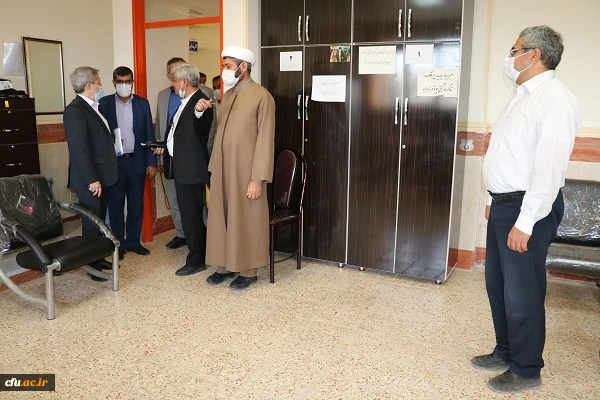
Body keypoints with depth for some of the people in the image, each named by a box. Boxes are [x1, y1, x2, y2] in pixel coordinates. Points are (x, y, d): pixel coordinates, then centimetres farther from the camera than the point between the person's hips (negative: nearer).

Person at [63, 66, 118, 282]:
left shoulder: (93, 107, 13)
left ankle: (98, 259, 30)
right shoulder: (75, 110, -16)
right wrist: (92, 179, -22)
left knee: (99, 222, 18)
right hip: (90, 180, -9)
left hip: (102, 176, 9)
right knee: (91, 224, 1)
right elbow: (79, 149, -21)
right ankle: (92, 265, 13)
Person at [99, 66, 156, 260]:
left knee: (136, 205, 8)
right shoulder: (104, 103, 2)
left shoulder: (142, 103, 5)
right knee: (115, 205, 6)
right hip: (113, 162, -1)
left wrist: (151, 162, 0)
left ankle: (134, 242, 21)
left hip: (137, 161, 1)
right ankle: (119, 244, 17)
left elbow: (149, 134, 4)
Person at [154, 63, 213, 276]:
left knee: (191, 215, -2)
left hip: (191, 168, -10)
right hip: (182, 166, 10)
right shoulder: (186, 102, 13)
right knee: (190, 213, 18)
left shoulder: (201, 101, -16)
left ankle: (196, 261, 11)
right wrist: (165, 145, 30)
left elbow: (202, 129, -33)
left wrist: (199, 112, -51)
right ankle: (200, 252, 32)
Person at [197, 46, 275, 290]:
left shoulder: (261, 96, -10)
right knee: (221, 219, 12)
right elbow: (220, 133, 15)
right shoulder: (227, 95, 14)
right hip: (222, 170, 7)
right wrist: (214, 167, 11)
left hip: (246, 172, -7)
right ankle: (225, 266, 26)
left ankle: (248, 271, 17)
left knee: (246, 221, 3)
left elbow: (265, 140, -14)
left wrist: (258, 178, -17)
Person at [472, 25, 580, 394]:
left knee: (522, 292, 1)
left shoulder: (554, 98, -16)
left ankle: (526, 370, 21)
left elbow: (549, 165, -23)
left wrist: (526, 222, -25)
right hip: (504, 204, 10)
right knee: (497, 283, 18)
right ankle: (506, 352, 36)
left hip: (528, 208, -10)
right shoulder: (522, 96, 15)